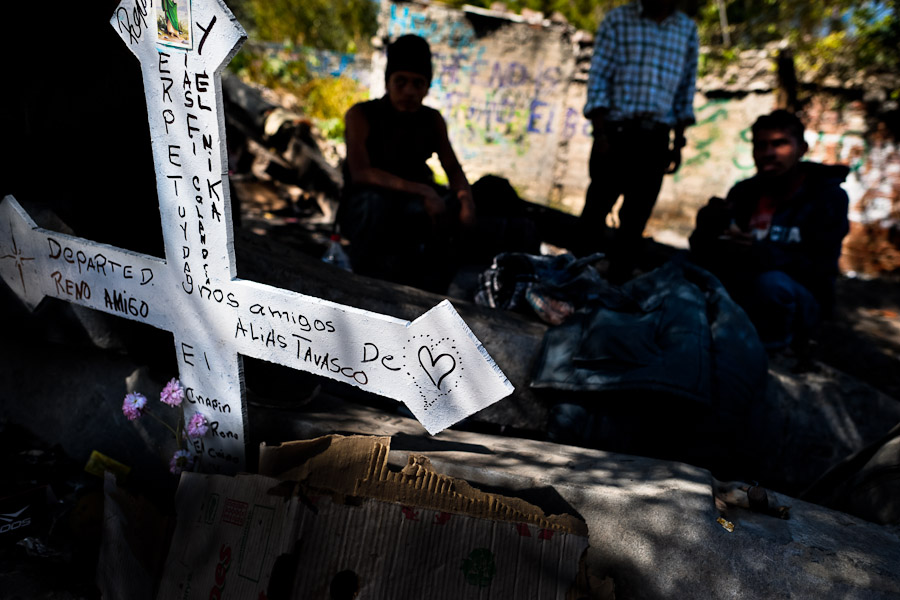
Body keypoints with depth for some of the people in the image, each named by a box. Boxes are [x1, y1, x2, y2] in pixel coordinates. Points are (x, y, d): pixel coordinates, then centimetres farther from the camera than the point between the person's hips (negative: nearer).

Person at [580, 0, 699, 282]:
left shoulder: (687, 29, 11)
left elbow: (686, 91, 13)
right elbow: (598, 80, -4)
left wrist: (678, 141, 9)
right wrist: (600, 134, -12)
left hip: (656, 138, 3)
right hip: (616, 131, -3)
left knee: (635, 219, 4)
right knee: (596, 209, 0)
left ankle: (617, 284, 13)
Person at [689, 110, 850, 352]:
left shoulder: (828, 195, -6)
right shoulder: (743, 191, 4)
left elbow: (820, 266, -17)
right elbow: (702, 253, -1)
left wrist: (761, 254, -35)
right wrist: (709, 224, -24)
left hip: (797, 301, -3)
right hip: (740, 289, 3)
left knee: (772, 283, -36)